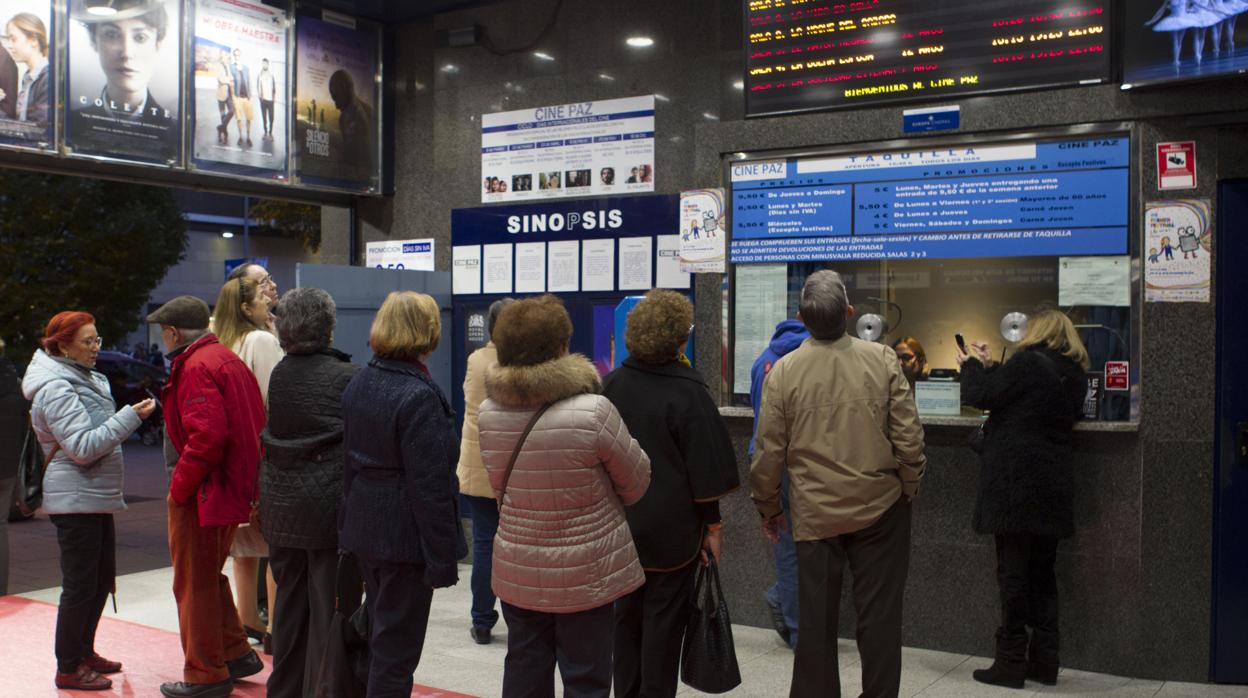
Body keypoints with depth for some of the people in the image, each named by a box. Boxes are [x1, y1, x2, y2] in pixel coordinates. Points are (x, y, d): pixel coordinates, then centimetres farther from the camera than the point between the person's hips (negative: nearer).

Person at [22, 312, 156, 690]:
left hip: (97, 498, 10)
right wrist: (130, 416, -24)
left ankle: (84, 652, 30)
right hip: (75, 500, -10)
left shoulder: (85, 379, 13)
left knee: (102, 578, 16)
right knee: (80, 585, -2)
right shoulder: (56, 389, -17)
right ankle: (68, 669, 9)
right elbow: (83, 447, -23)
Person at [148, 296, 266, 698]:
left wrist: (179, 487, -17)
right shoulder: (228, 359, 13)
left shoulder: (197, 367, -18)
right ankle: (236, 654, 29)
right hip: (232, 490, 10)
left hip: (202, 496, -10)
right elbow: (257, 422, 15)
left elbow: (207, 435, -28)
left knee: (195, 584, 3)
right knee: (209, 577, 23)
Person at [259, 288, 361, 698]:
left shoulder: (278, 374, 5)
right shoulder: (346, 376, -13)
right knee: (328, 606, 3)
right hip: (330, 504, -6)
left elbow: (274, 433, 11)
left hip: (280, 504, 6)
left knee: (289, 600, 18)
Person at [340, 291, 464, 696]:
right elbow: (430, 486, -22)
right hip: (405, 538, -9)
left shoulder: (358, 385, 6)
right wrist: (442, 559, -17)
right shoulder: (420, 396, -21)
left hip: (364, 527, 9)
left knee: (380, 630, 23)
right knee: (397, 645, 3)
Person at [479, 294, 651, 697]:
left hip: (517, 572, 5)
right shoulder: (594, 411, -20)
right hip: (585, 573, -5)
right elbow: (637, 483, -6)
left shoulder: (489, 412, -5)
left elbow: (499, 487, 7)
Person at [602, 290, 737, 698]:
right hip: (672, 525, -5)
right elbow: (703, 466, -12)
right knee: (664, 617, 5)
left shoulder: (612, 384, 0)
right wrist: (712, 525, -3)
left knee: (627, 614, 15)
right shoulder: (686, 390, -15)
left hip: (620, 522, 5)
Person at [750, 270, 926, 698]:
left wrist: (768, 508, 10)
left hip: (815, 513, 0)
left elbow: (769, 452, -5)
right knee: (879, 615, 11)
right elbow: (909, 437, -6)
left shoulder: (783, 370, -9)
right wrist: (910, 486, 11)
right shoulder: (882, 359, -9)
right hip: (880, 507, 0)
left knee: (816, 618, 11)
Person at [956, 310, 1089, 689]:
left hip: (1016, 484, -7)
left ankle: (1011, 661, 4)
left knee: (1013, 571, -1)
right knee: (1042, 573, 14)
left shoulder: (1028, 363, -13)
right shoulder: (1074, 375, 11)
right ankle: (1044, 661, 20)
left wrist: (971, 366, 9)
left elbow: (981, 395, -9)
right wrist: (990, 366, 18)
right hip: (1053, 486, 8)